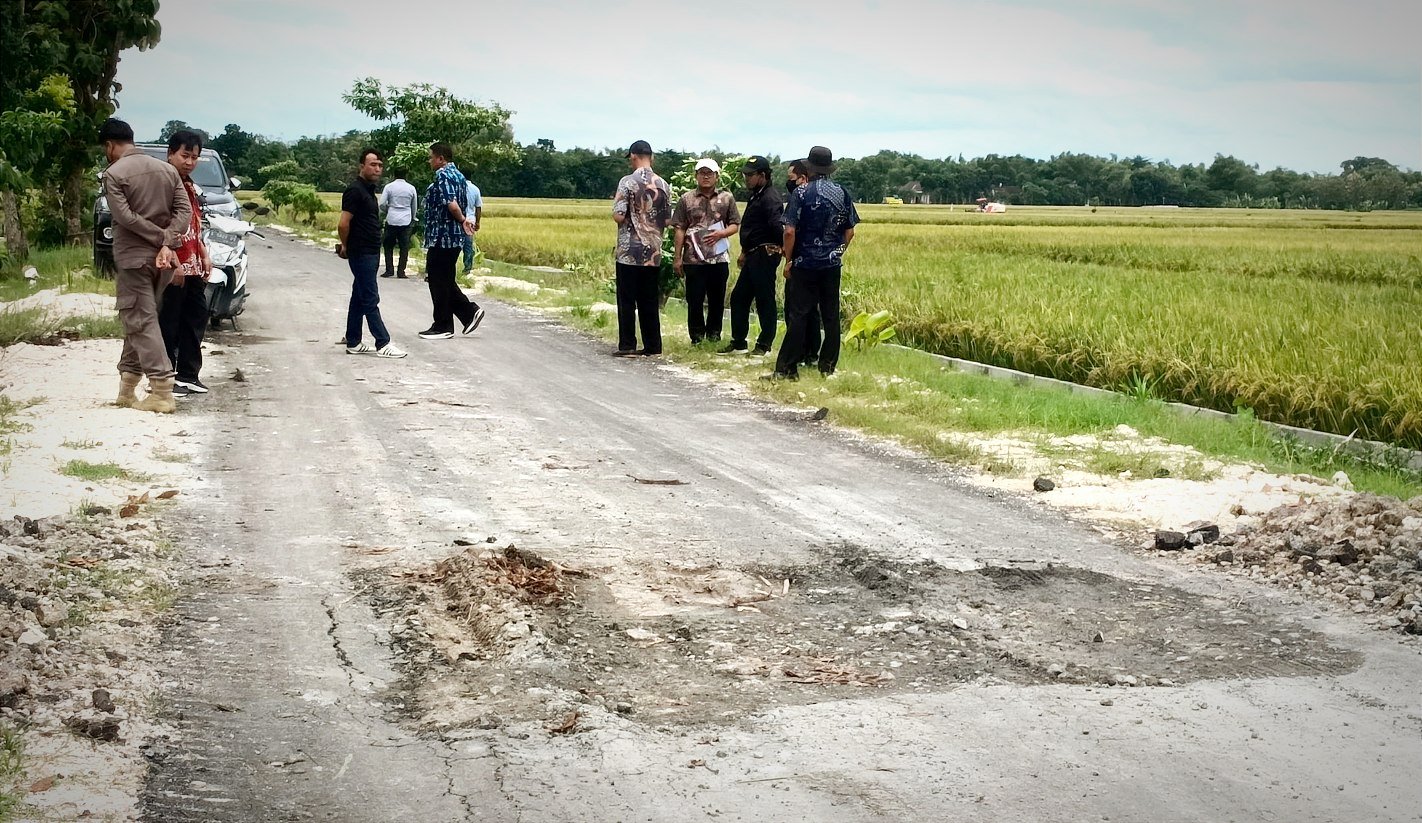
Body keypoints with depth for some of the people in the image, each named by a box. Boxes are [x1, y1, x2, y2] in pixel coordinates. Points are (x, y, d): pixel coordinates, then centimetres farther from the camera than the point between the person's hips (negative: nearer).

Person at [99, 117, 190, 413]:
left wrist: (162, 237, -11)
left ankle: (163, 393, -12)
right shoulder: (166, 169, 9)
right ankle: (127, 389, 18)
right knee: (137, 320, 15)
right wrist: (168, 244, -9)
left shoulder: (114, 174, -8)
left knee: (141, 322, -4)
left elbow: (124, 216, -17)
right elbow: (184, 210, 1)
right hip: (162, 258, 6)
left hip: (133, 257, -6)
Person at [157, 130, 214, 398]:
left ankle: (188, 375, 20)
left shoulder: (192, 188, 18)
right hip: (173, 267, -9)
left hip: (194, 266, 9)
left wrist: (204, 256, 18)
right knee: (169, 323, -5)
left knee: (196, 317, 12)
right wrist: (174, 264, -22)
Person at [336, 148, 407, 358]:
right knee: (370, 300, -6)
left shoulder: (368, 190, 14)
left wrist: (347, 246, 15)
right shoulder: (355, 190, -15)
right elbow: (343, 224, -18)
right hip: (361, 254, -9)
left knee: (359, 298, 12)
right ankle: (383, 344, -5)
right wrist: (346, 246, -2)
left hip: (370, 253, 9)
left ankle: (353, 343, 18)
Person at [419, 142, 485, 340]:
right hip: (454, 238, 10)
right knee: (445, 280, 17)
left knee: (439, 281, -1)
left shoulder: (443, 175, -15)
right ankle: (470, 311, 13)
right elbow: (464, 204, 16)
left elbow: (451, 204, -26)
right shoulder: (458, 175, 17)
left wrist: (462, 220, -11)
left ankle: (443, 327, 5)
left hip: (442, 237, -10)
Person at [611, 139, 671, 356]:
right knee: (650, 301, 10)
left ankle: (627, 345, 1)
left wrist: (615, 207, 7)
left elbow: (619, 216, -14)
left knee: (627, 300, 1)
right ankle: (652, 345, 11)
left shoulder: (628, 182, -10)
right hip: (654, 253, 5)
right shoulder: (663, 185, 5)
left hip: (630, 251, -4)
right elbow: (668, 220, 8)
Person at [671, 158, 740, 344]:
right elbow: (680, 230, 2)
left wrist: (720, 234, -13)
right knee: (694, 300, 2)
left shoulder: (727, 198, 7)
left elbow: (735, 224, 8)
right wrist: (677, 257, -2)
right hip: (694, 259, -1)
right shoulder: (686, 200, 4)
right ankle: (697, 337, 13)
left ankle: (713, 335, 21)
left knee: (717, 300, 8)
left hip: (720, 258, 1)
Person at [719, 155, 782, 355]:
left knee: (764, 300, -3)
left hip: (765, 255, -11)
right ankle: (738, 342, 19)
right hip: (753, 256, 11)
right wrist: (744, 252, 27)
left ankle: (764, 344, 4)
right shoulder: (755, 196, 18)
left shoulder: (770, 198, -16)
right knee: (739, 297, 12)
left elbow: (776, 226, -28)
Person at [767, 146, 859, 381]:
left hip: (805, 265, -4)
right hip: (833, 265, 4)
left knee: (797, 315, -3)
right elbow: (849, 231, 7)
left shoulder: (801, 193, -10)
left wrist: (788, 260, -4)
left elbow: (790, 231, -13)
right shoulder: (842, 193, 4)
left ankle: (786, 368, -3)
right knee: (831, 316, 8)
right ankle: (828, 367, 12)